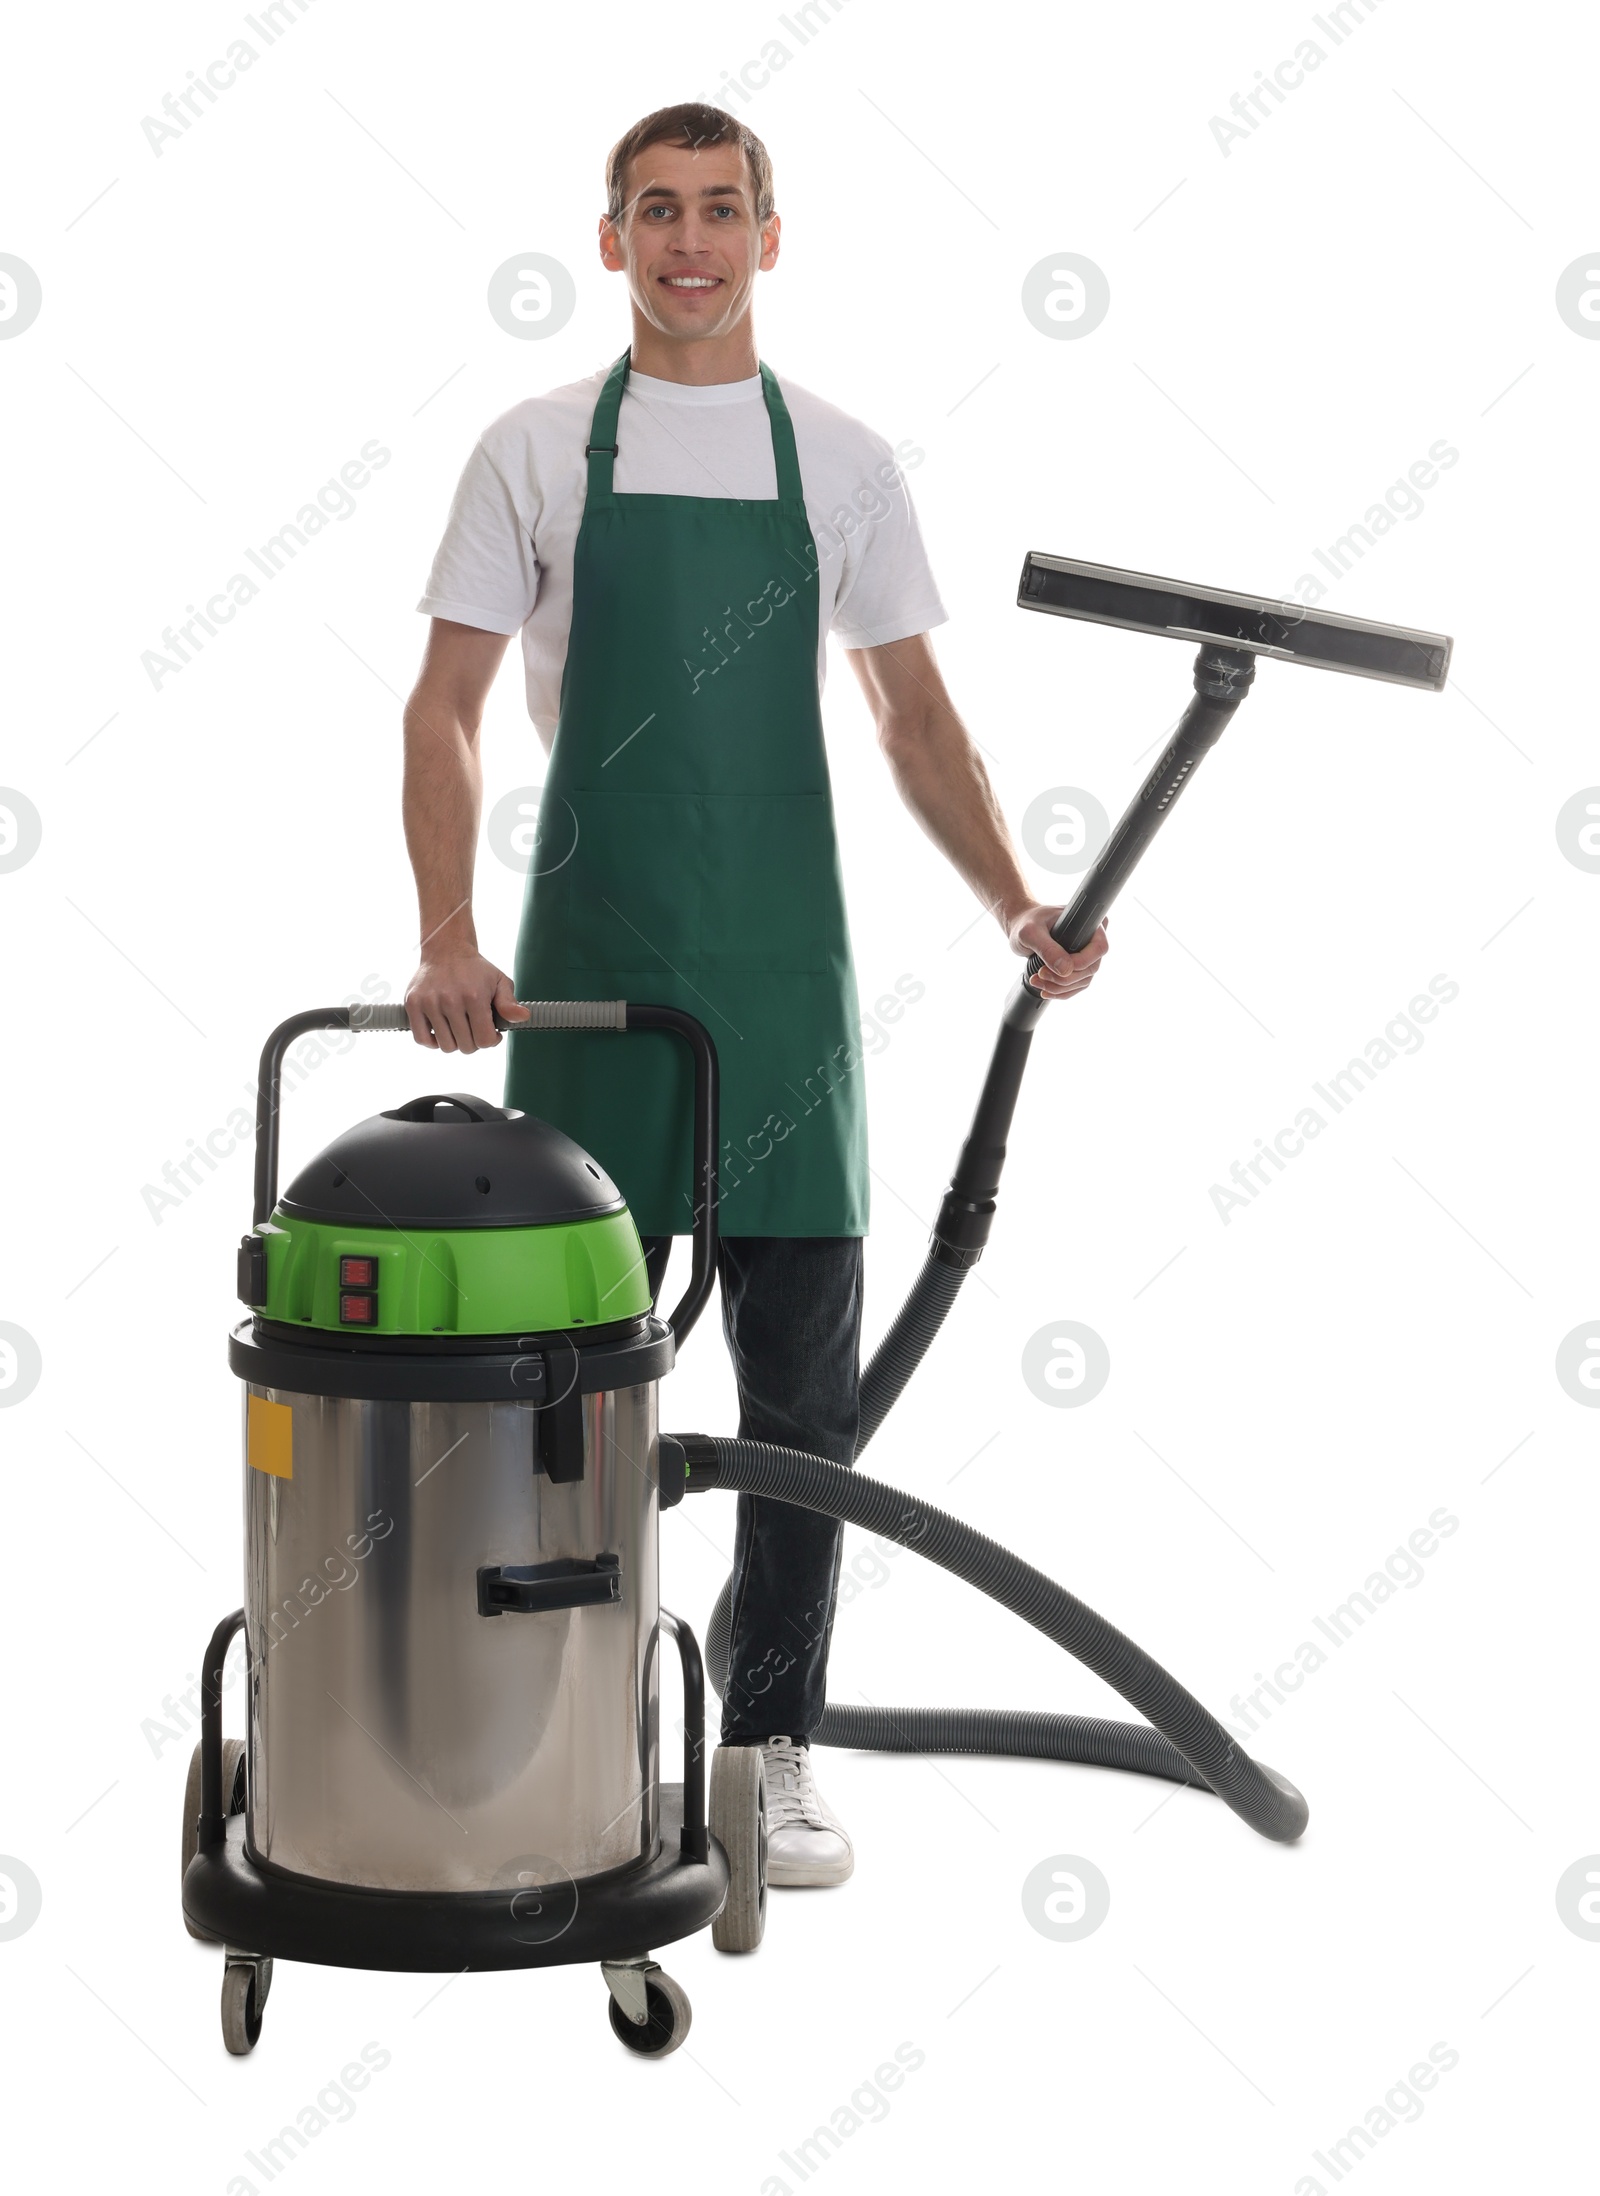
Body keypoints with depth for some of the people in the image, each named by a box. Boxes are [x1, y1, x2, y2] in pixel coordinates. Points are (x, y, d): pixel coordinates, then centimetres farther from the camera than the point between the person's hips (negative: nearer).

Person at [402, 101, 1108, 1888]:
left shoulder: (840, 463, 7)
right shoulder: (537, 451, 3)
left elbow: (913, 717, 9)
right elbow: (444, 710, -2)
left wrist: (1014, 902, -5)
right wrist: (447, 940, -15)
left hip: (781, 974, 1)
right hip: (592, 968, -1)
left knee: (802, 1377, 3)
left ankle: (774, 1746, 14)